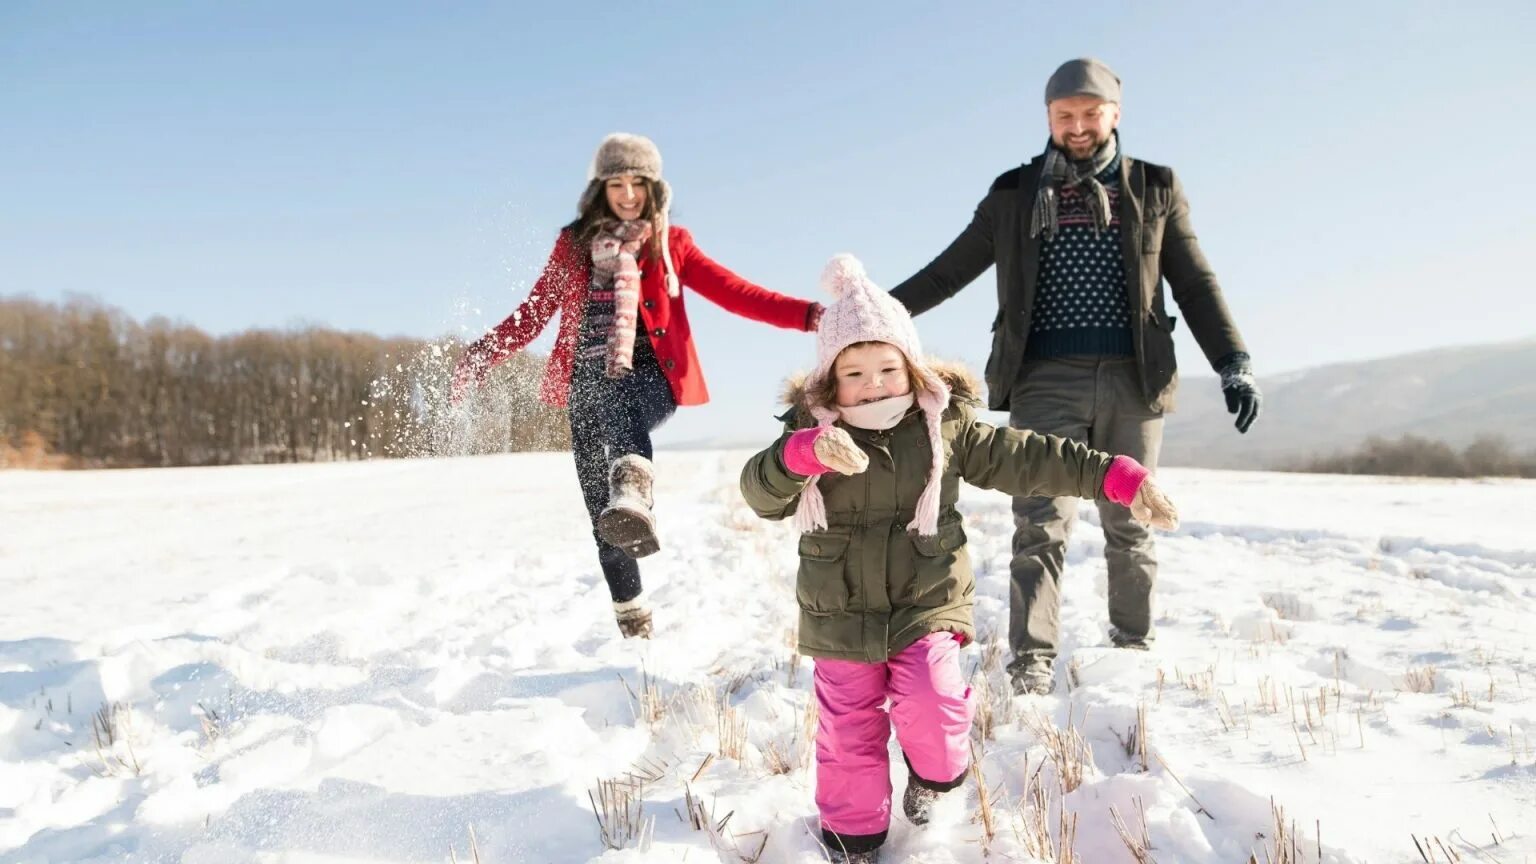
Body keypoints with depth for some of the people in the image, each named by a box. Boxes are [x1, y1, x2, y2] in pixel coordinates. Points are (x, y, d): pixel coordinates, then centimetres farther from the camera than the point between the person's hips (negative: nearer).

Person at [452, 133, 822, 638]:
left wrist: (807, 315, -9)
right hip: (587, 381, 2)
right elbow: (533, 313, 15)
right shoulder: (574, 243, 14)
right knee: (600, 512, -1)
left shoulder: (671, 243, 12)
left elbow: (733, 292, 4)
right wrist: (482, 356, 2)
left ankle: (632, 495, -69)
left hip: (649, 374, -2)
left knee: (620, 407, -40)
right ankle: (632, 620, 13)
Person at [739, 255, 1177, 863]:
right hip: (841, 618, 1)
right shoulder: (810, 432, -7)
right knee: (849, 731, 7)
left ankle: (933, 770, 22)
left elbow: (1025, 460, -4)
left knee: (931, 710, -14)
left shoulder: (947, 424, -4)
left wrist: (1116, 477, -10)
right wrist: (803, 453, -42)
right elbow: (761, 493, -20)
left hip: (925, 606, 0)